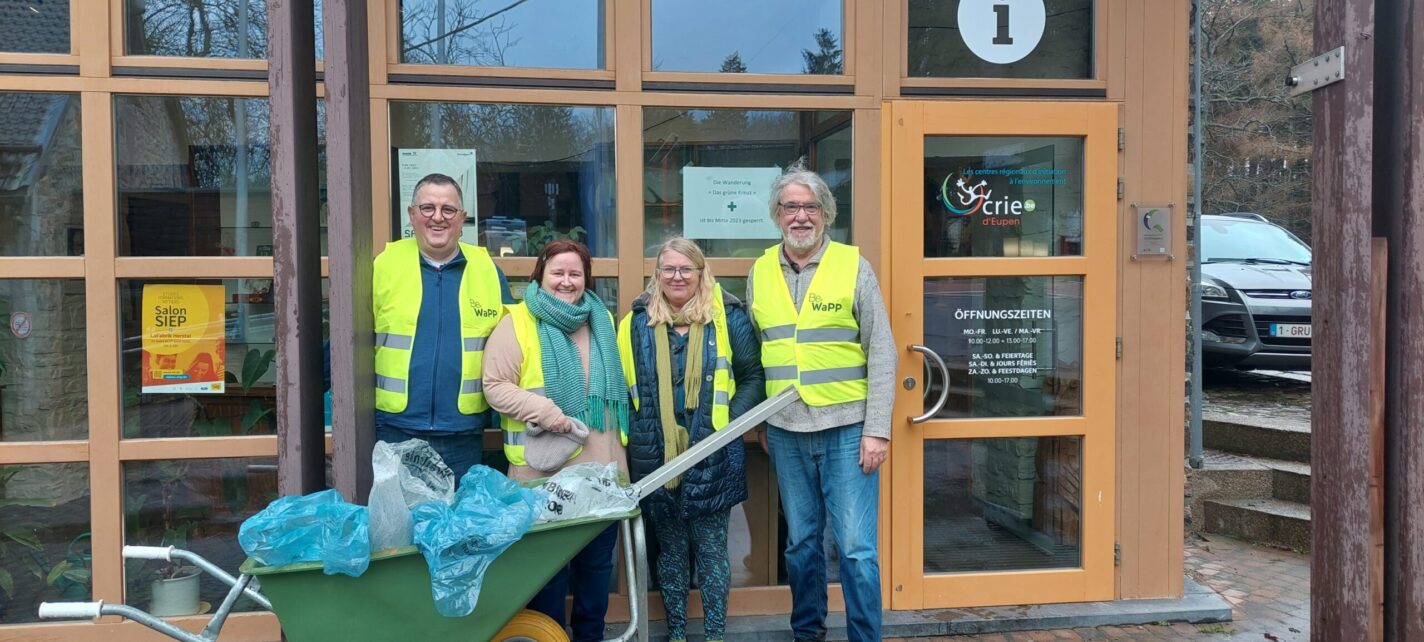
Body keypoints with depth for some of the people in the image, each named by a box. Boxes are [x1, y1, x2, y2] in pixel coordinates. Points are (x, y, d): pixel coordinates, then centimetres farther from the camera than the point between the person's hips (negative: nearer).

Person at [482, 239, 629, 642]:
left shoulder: (603, 321, 13)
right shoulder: (517, 323, -4)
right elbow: (496, 386, -9)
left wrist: (623, 432, 15)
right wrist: (544, 412, -19)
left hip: (601, 467, 5)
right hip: (544, 470, -5)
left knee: (598, 560, 13)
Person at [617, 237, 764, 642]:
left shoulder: (727, 318, 0)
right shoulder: (637, 323, 6)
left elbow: (752, 377, 1)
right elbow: (621, 385, 9)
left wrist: (730, 422, -10)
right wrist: (632, 433, -3)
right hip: (656, 459, 2)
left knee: (711, 547, 6)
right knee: (670, 548, 12)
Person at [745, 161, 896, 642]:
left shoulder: (853, 266, -4)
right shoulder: (760, 272, 6)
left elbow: (882, 354, -5)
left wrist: (877, 429, -10)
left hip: (847, 429, -3)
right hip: (786, 432, 3)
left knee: (857, 548, -1)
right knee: (800, 543, 15)